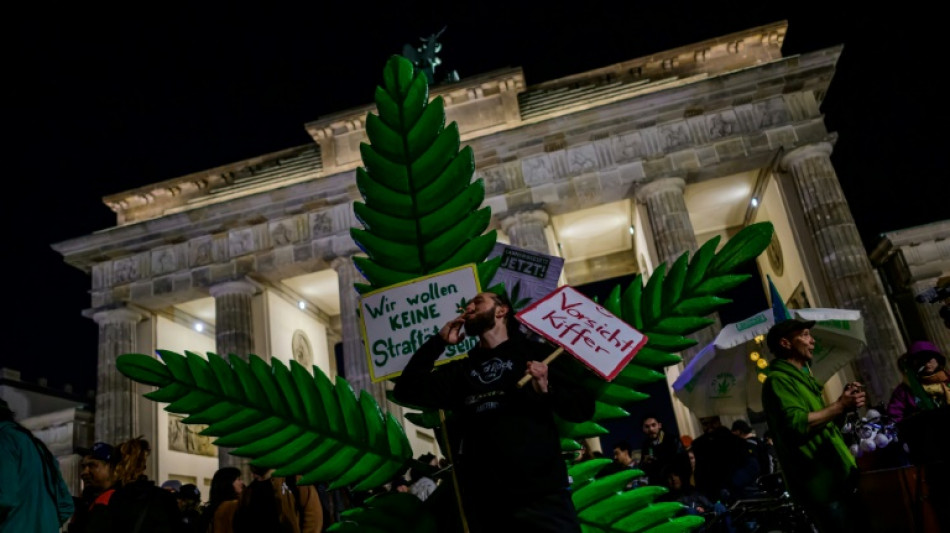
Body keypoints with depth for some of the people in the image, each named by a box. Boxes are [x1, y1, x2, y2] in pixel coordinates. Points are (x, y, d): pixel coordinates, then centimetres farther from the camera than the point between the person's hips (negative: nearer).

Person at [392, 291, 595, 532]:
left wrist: (547, 390, -15)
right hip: (485, 503, 3)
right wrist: (439, 341, 10)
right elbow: (406, 390, 11)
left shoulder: (535, 353, 7)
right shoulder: (461, 370, 17)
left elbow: (583, 408, 4)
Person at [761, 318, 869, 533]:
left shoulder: (801, 377, 20)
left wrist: (843, 400, 11)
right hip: (822, 484, -10)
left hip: (840, 477, 10)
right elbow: (796, 425, -29)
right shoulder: (777, 380, -14)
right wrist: (840, 406, -24)